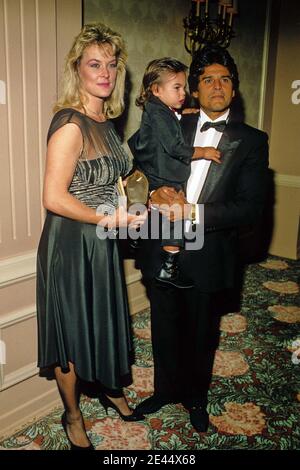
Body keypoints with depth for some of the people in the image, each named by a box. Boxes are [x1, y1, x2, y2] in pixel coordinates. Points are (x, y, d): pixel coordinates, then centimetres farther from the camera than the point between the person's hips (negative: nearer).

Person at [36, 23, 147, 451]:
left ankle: (109, 389, 47)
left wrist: (127, 205, 5)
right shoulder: (69, 123, -20)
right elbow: (54, 198, -23)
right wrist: (109, 219, -16)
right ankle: (72, 416, 33)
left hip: (102, 243, 8)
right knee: (72, 330, 10)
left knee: (105, 321, 22)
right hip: (71, 244, -8)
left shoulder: (105, 121, 7)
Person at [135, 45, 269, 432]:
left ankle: (196, 397, 44)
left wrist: (193, 212, -23)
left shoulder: (251, 141, -3)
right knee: (164, 328, 18)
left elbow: (250, 207, -11)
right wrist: (156, 194, -17)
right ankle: (166, 389, 45)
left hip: (208, 257, -2)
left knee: (202, 334, 18)